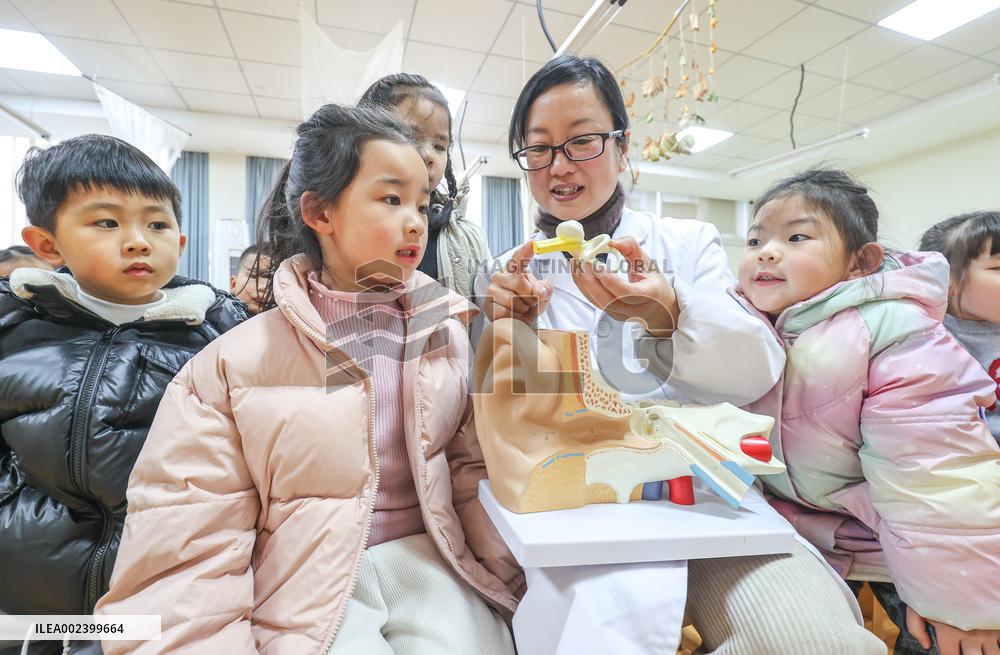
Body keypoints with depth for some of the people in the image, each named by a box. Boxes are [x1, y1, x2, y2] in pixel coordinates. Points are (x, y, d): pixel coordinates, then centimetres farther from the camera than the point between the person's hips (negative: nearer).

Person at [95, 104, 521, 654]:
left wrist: (515, 577, -4)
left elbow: (475, 471, 3)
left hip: (430, 561, 3)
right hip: (307, 590, -2)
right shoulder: (235, 362, -6)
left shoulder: (452, 331, 1)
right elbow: (183, 551, -5)